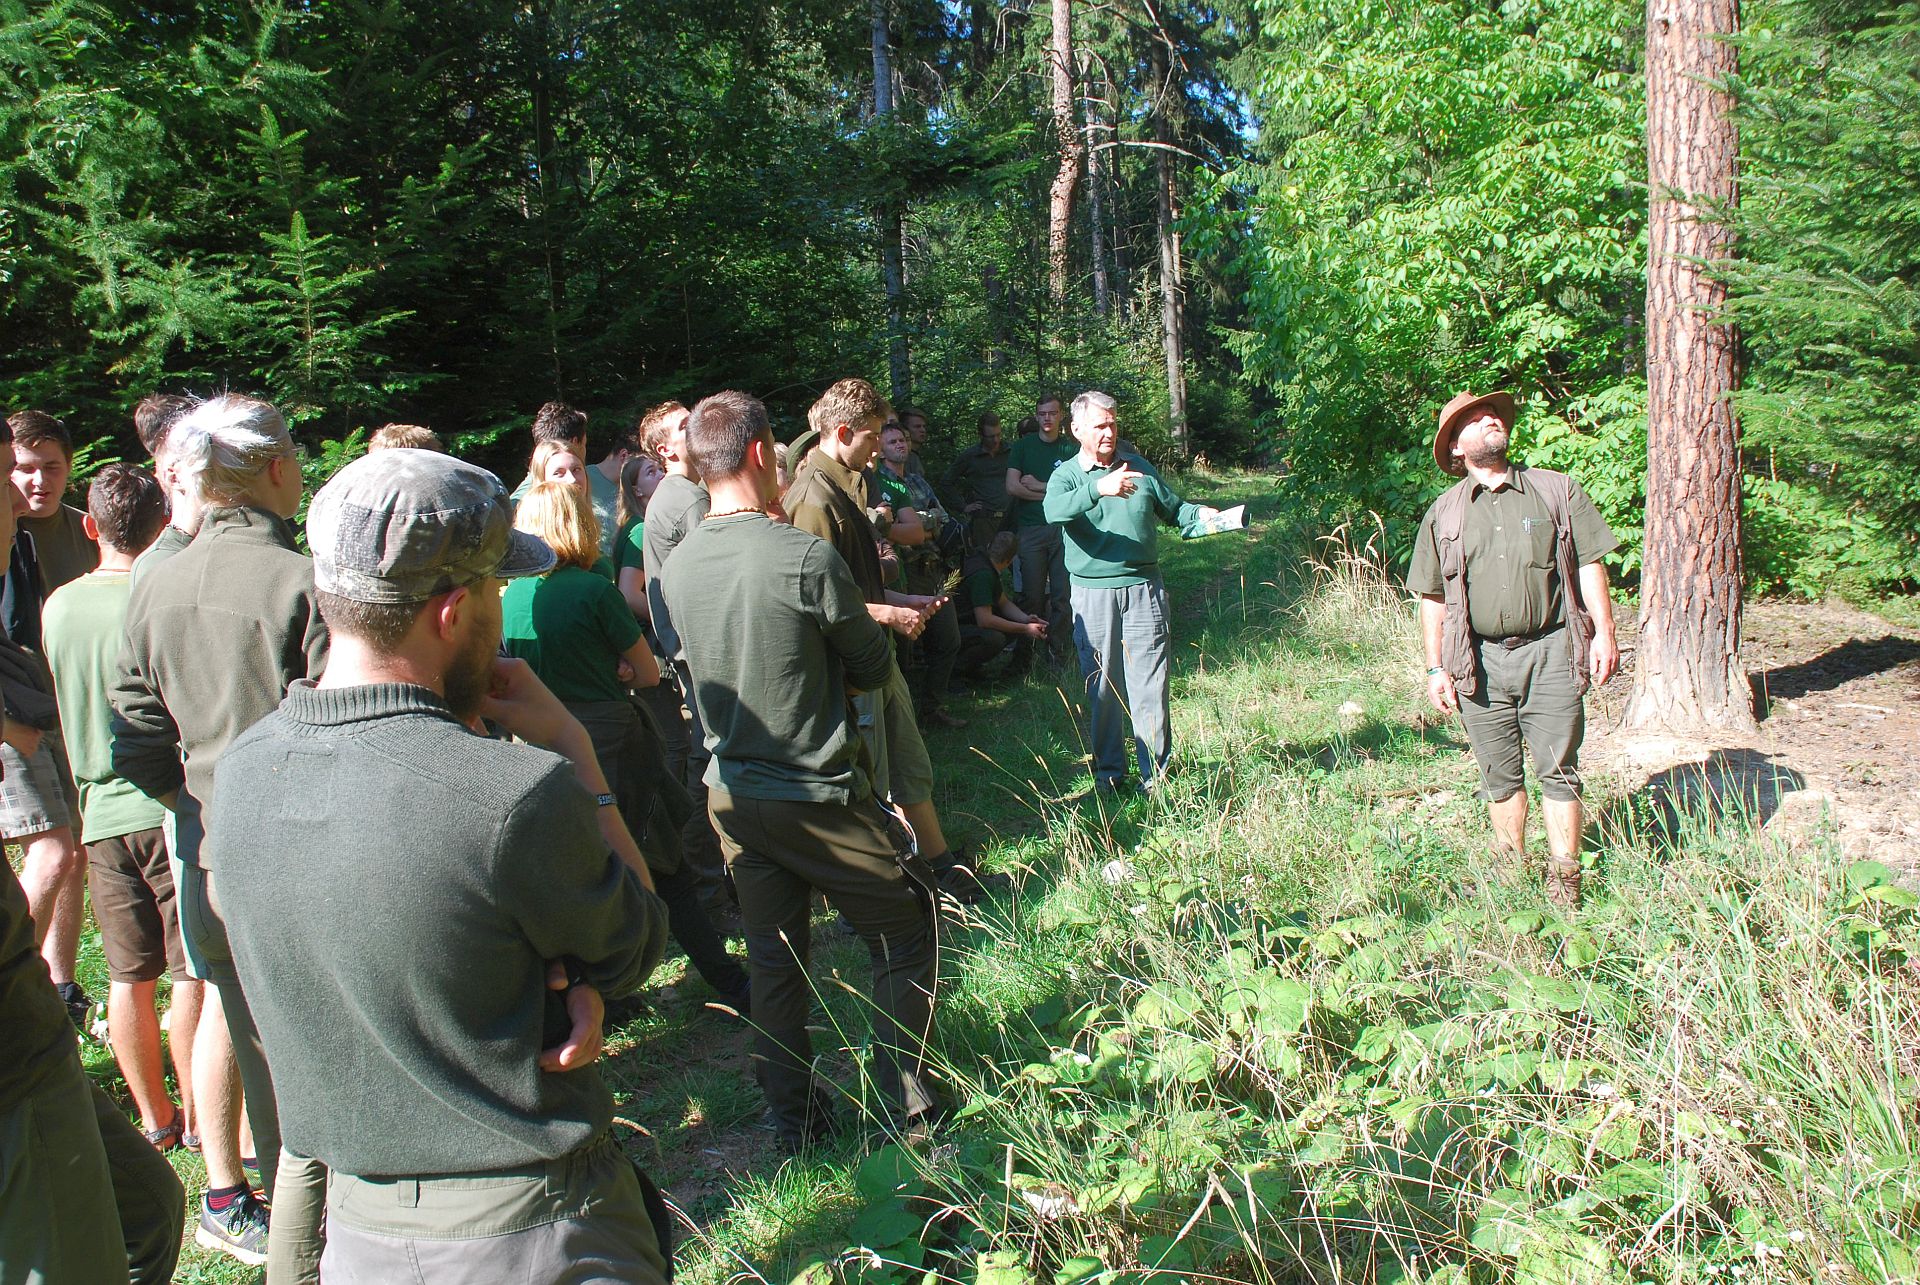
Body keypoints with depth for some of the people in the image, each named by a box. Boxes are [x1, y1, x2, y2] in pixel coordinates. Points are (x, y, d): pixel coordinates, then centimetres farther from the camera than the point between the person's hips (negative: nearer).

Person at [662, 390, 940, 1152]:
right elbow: (874, 668, -8)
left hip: (731, 794, 6)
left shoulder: (677, 566, -2)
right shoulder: (806, 558, -20)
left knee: (773, 956, 18)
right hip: (817, 796, -6)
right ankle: (905, 1108, 19)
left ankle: (793, 1118, 30)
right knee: (907, 932, 12)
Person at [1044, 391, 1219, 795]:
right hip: (1092, 592, -1)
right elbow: (1054, 510, -21)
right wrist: (1099, 488, -36)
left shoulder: (1138, 466, 12)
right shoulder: (1067, 475, 2)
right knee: (1101, 686, 6)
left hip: (1144, 588, 1)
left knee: (1150, 684, -1)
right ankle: (1108, 773, 19)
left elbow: (1172, 508, 22)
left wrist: (1200, 514, 1)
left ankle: (1156, 773, 8)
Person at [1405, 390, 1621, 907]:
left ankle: (1564, 876, 9)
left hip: (1550, 653, -1)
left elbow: (1589, 565, 8)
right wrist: (1435, 668, 5)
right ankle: (1512, 869, 22)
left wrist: (1604, 632, -1)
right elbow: (1432, 597, 10)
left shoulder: (1557, 490, 8)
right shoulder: (1443, 513, 9)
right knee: (1500, 775, 9)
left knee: (1558, 770, -1)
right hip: (1481, 661, 1)